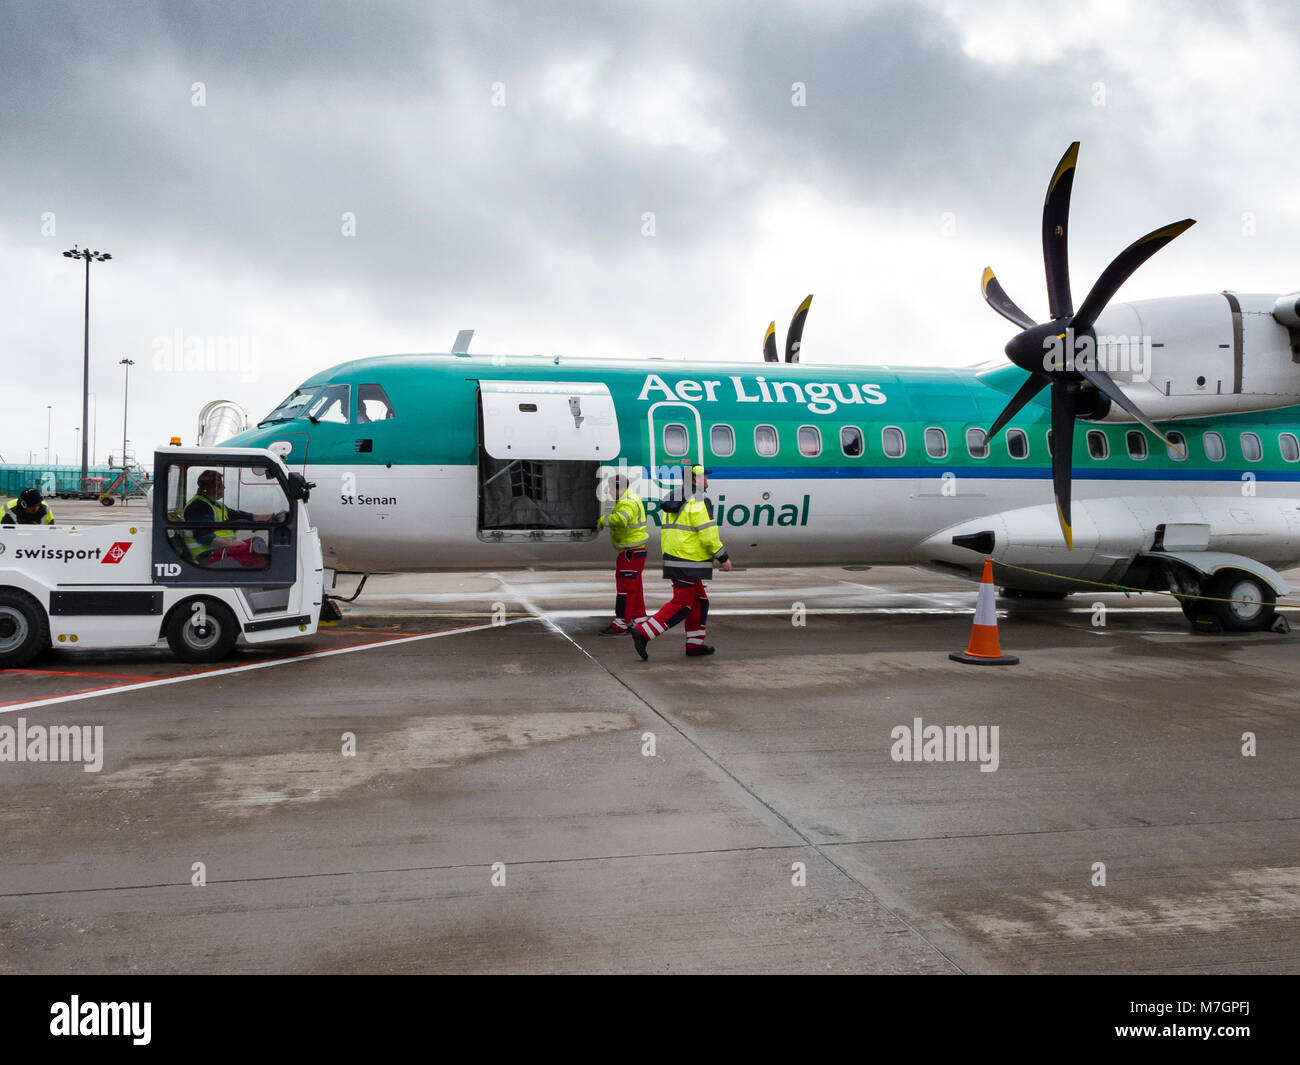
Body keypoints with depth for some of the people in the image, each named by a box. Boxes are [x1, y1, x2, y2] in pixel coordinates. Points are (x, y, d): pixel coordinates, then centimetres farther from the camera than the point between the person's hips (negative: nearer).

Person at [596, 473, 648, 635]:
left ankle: (620, 625, -5)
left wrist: (603, 521, -26)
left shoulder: (627, 503, -19)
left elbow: (620, 520, -40)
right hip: (633, 550, 11)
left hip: (631, 552, -11)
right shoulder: (632, 499, 15)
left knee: (626, 587, -7)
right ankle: (640, 621, 19)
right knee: (634, 588, 14)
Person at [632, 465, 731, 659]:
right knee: (681, 605, -5)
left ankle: (695, 644, 19)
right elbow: (708, 535, -16)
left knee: (699, 601, 16)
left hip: (673, 560, 9)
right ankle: (643, 632, -11)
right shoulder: (699, 502, -13)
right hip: (690, 564, -9)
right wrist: (723, 558, -7)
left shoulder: (673, 501, 15)